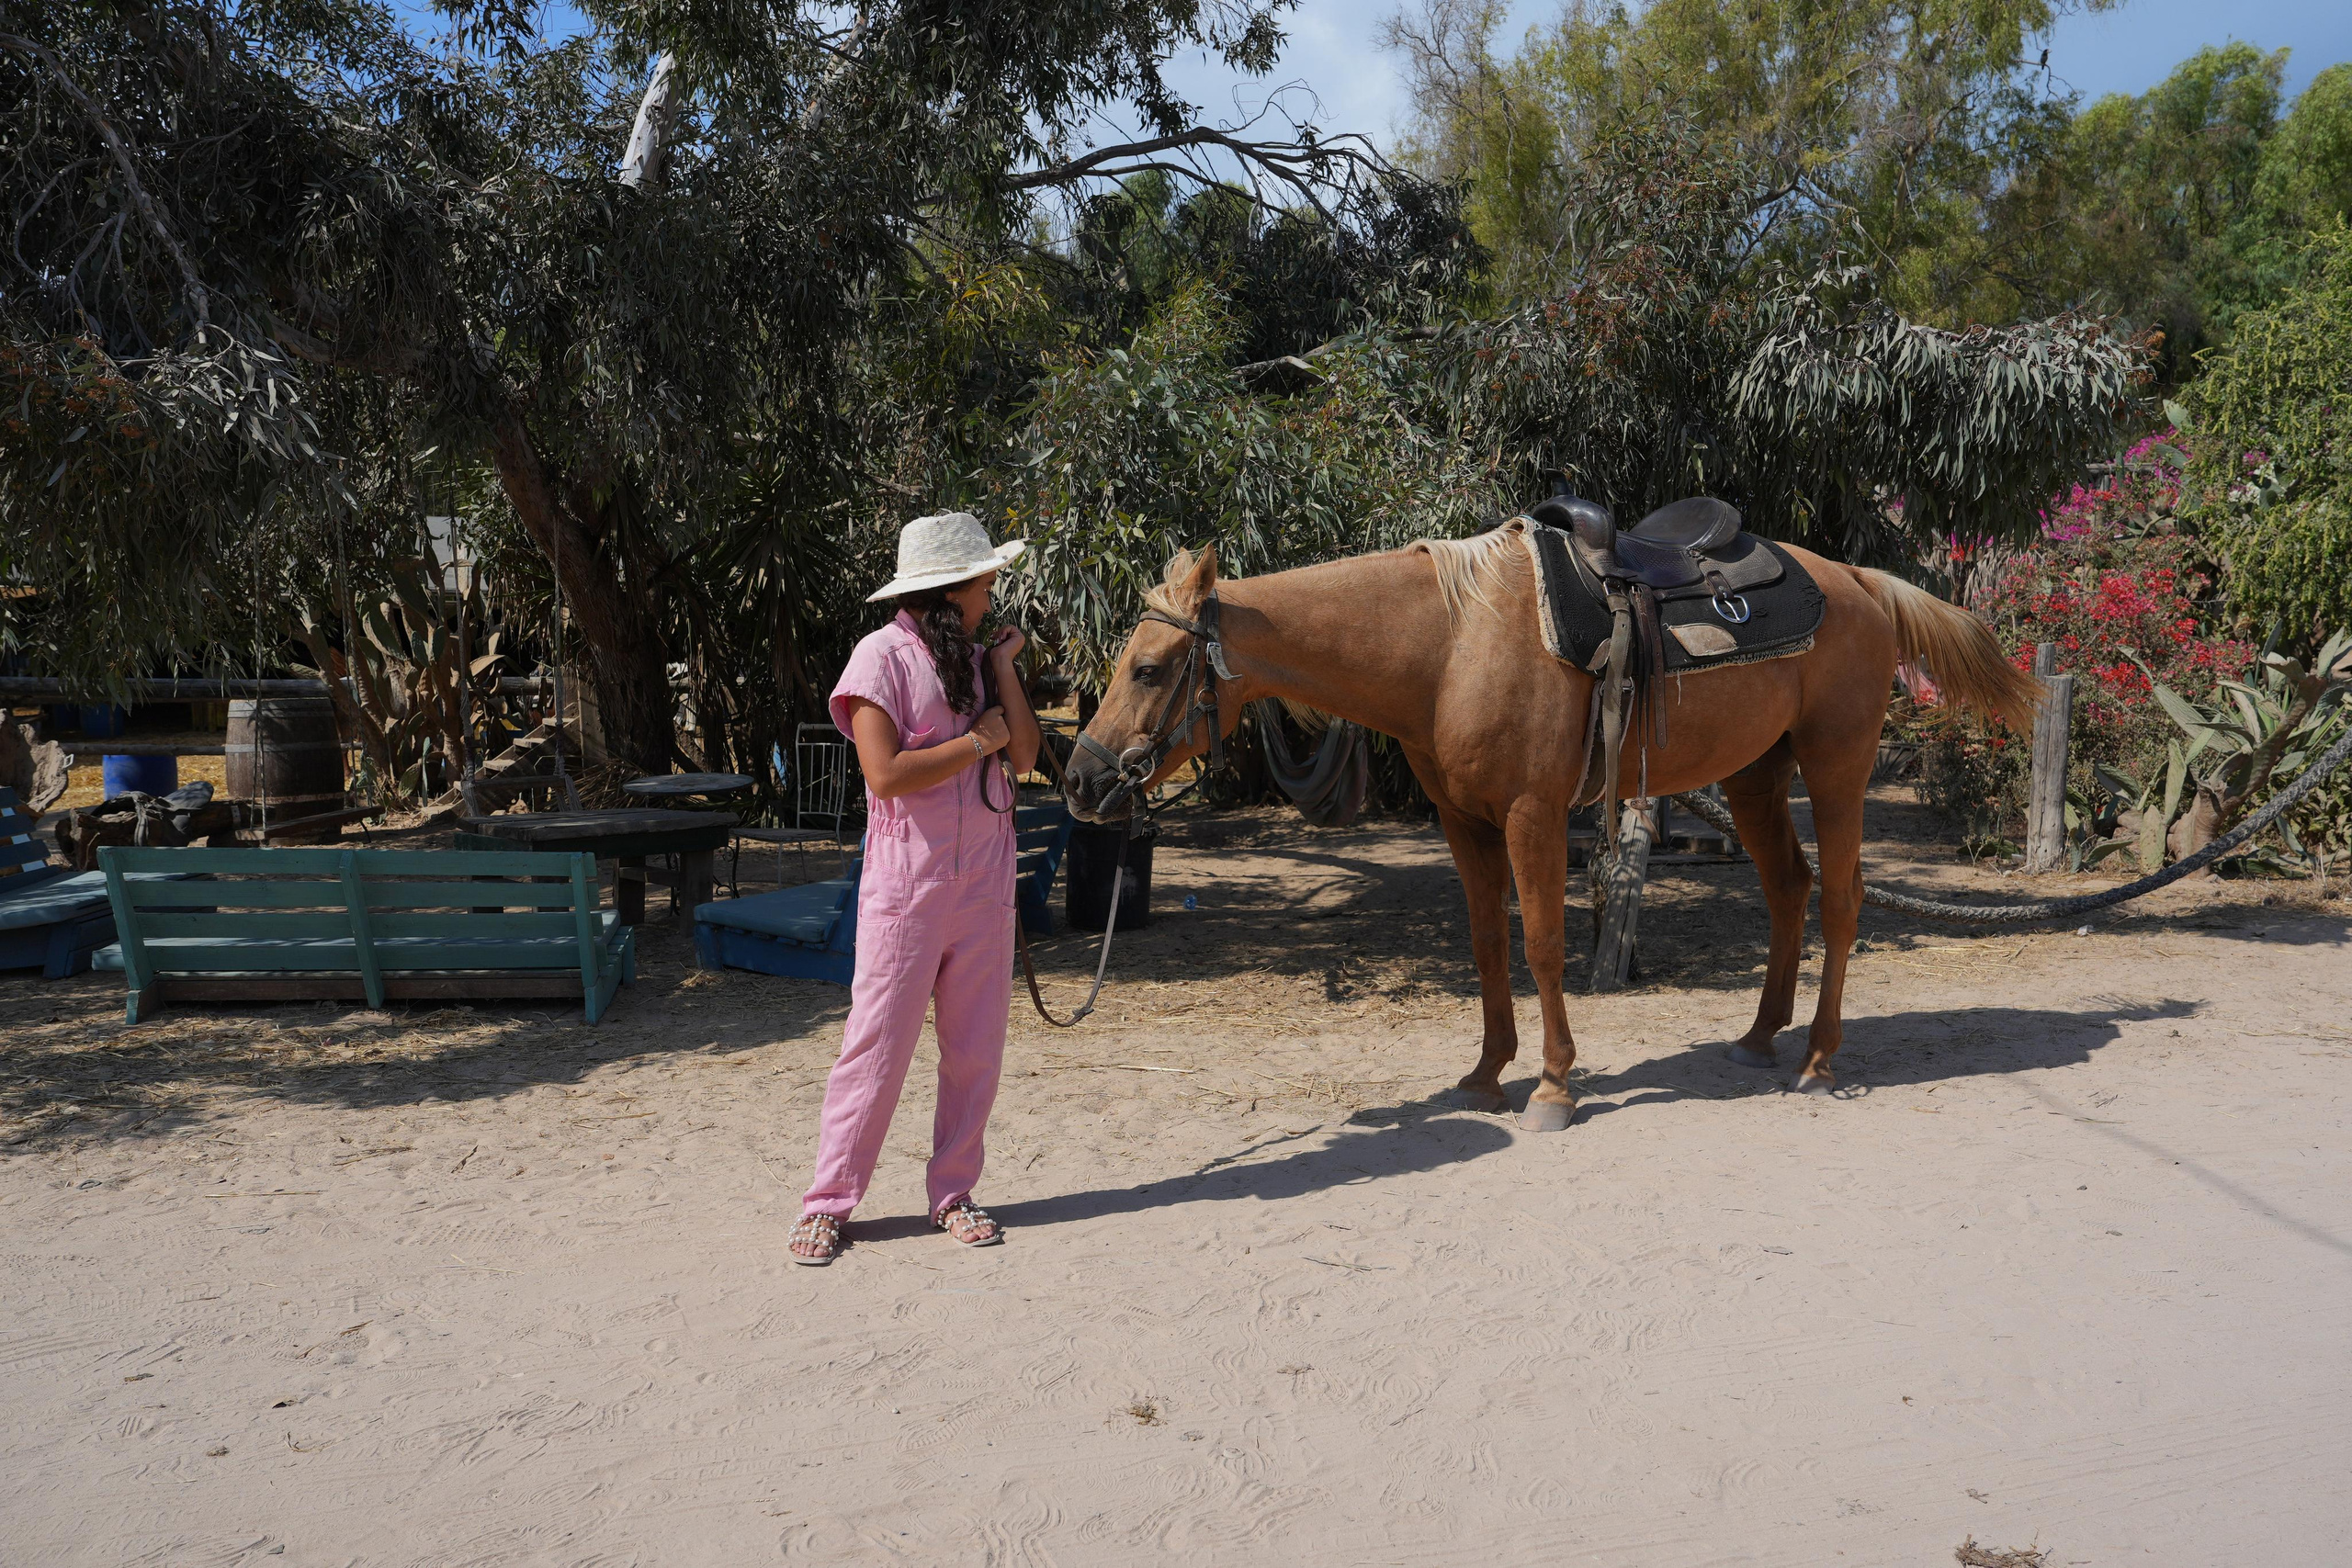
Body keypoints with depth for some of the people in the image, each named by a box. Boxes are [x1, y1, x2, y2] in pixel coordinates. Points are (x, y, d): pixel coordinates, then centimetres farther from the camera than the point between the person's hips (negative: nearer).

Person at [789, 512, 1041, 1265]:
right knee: (878, 1043, -1)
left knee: (976, 1047, 8)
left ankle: (953, 1192, 21)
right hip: (907, 882, -5)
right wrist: (977, 741, -11)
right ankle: (829, 1202, 11)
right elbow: (887, 773, -18)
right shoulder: (883, 657, -8)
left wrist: (1003, 665, -1)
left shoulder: (977, 660, 10)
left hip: (984, 884, 6)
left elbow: (1026, 756, 2)